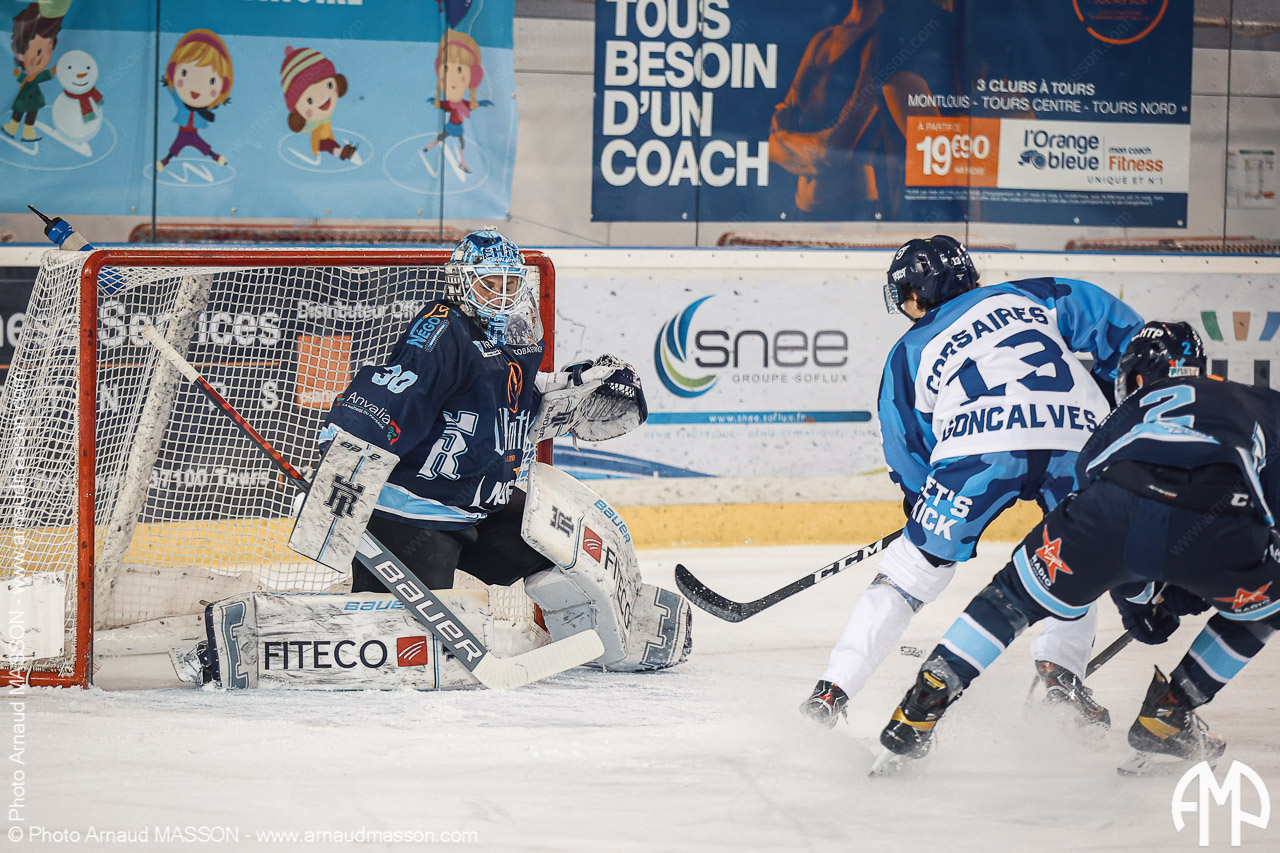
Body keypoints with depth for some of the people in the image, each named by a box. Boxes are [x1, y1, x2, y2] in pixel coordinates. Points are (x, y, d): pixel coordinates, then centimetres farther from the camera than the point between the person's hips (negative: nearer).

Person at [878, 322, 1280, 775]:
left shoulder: (1128, 413, 40)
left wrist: (1140, 601, 49)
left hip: (1116, 509, 1)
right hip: (1217, 528, -1)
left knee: (1018, 594, 25)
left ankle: (921, 709, 21)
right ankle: (1167, 720, 26)